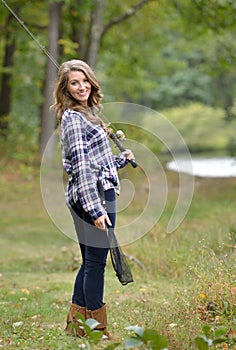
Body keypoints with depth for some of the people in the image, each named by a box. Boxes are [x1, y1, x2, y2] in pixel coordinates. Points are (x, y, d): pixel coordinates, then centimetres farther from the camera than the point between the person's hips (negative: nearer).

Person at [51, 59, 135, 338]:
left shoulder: (85, 114, 19)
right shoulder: (73, 118, -11)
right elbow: (82, 167, -19)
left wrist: (122, 159, 25)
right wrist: (96, 208, -24)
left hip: (93, 194, 10)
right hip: (93, 194, -10)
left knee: (90, 261, 14)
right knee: (96, 261, -6)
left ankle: (75, 324, 21)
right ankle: (97, 329, -1)